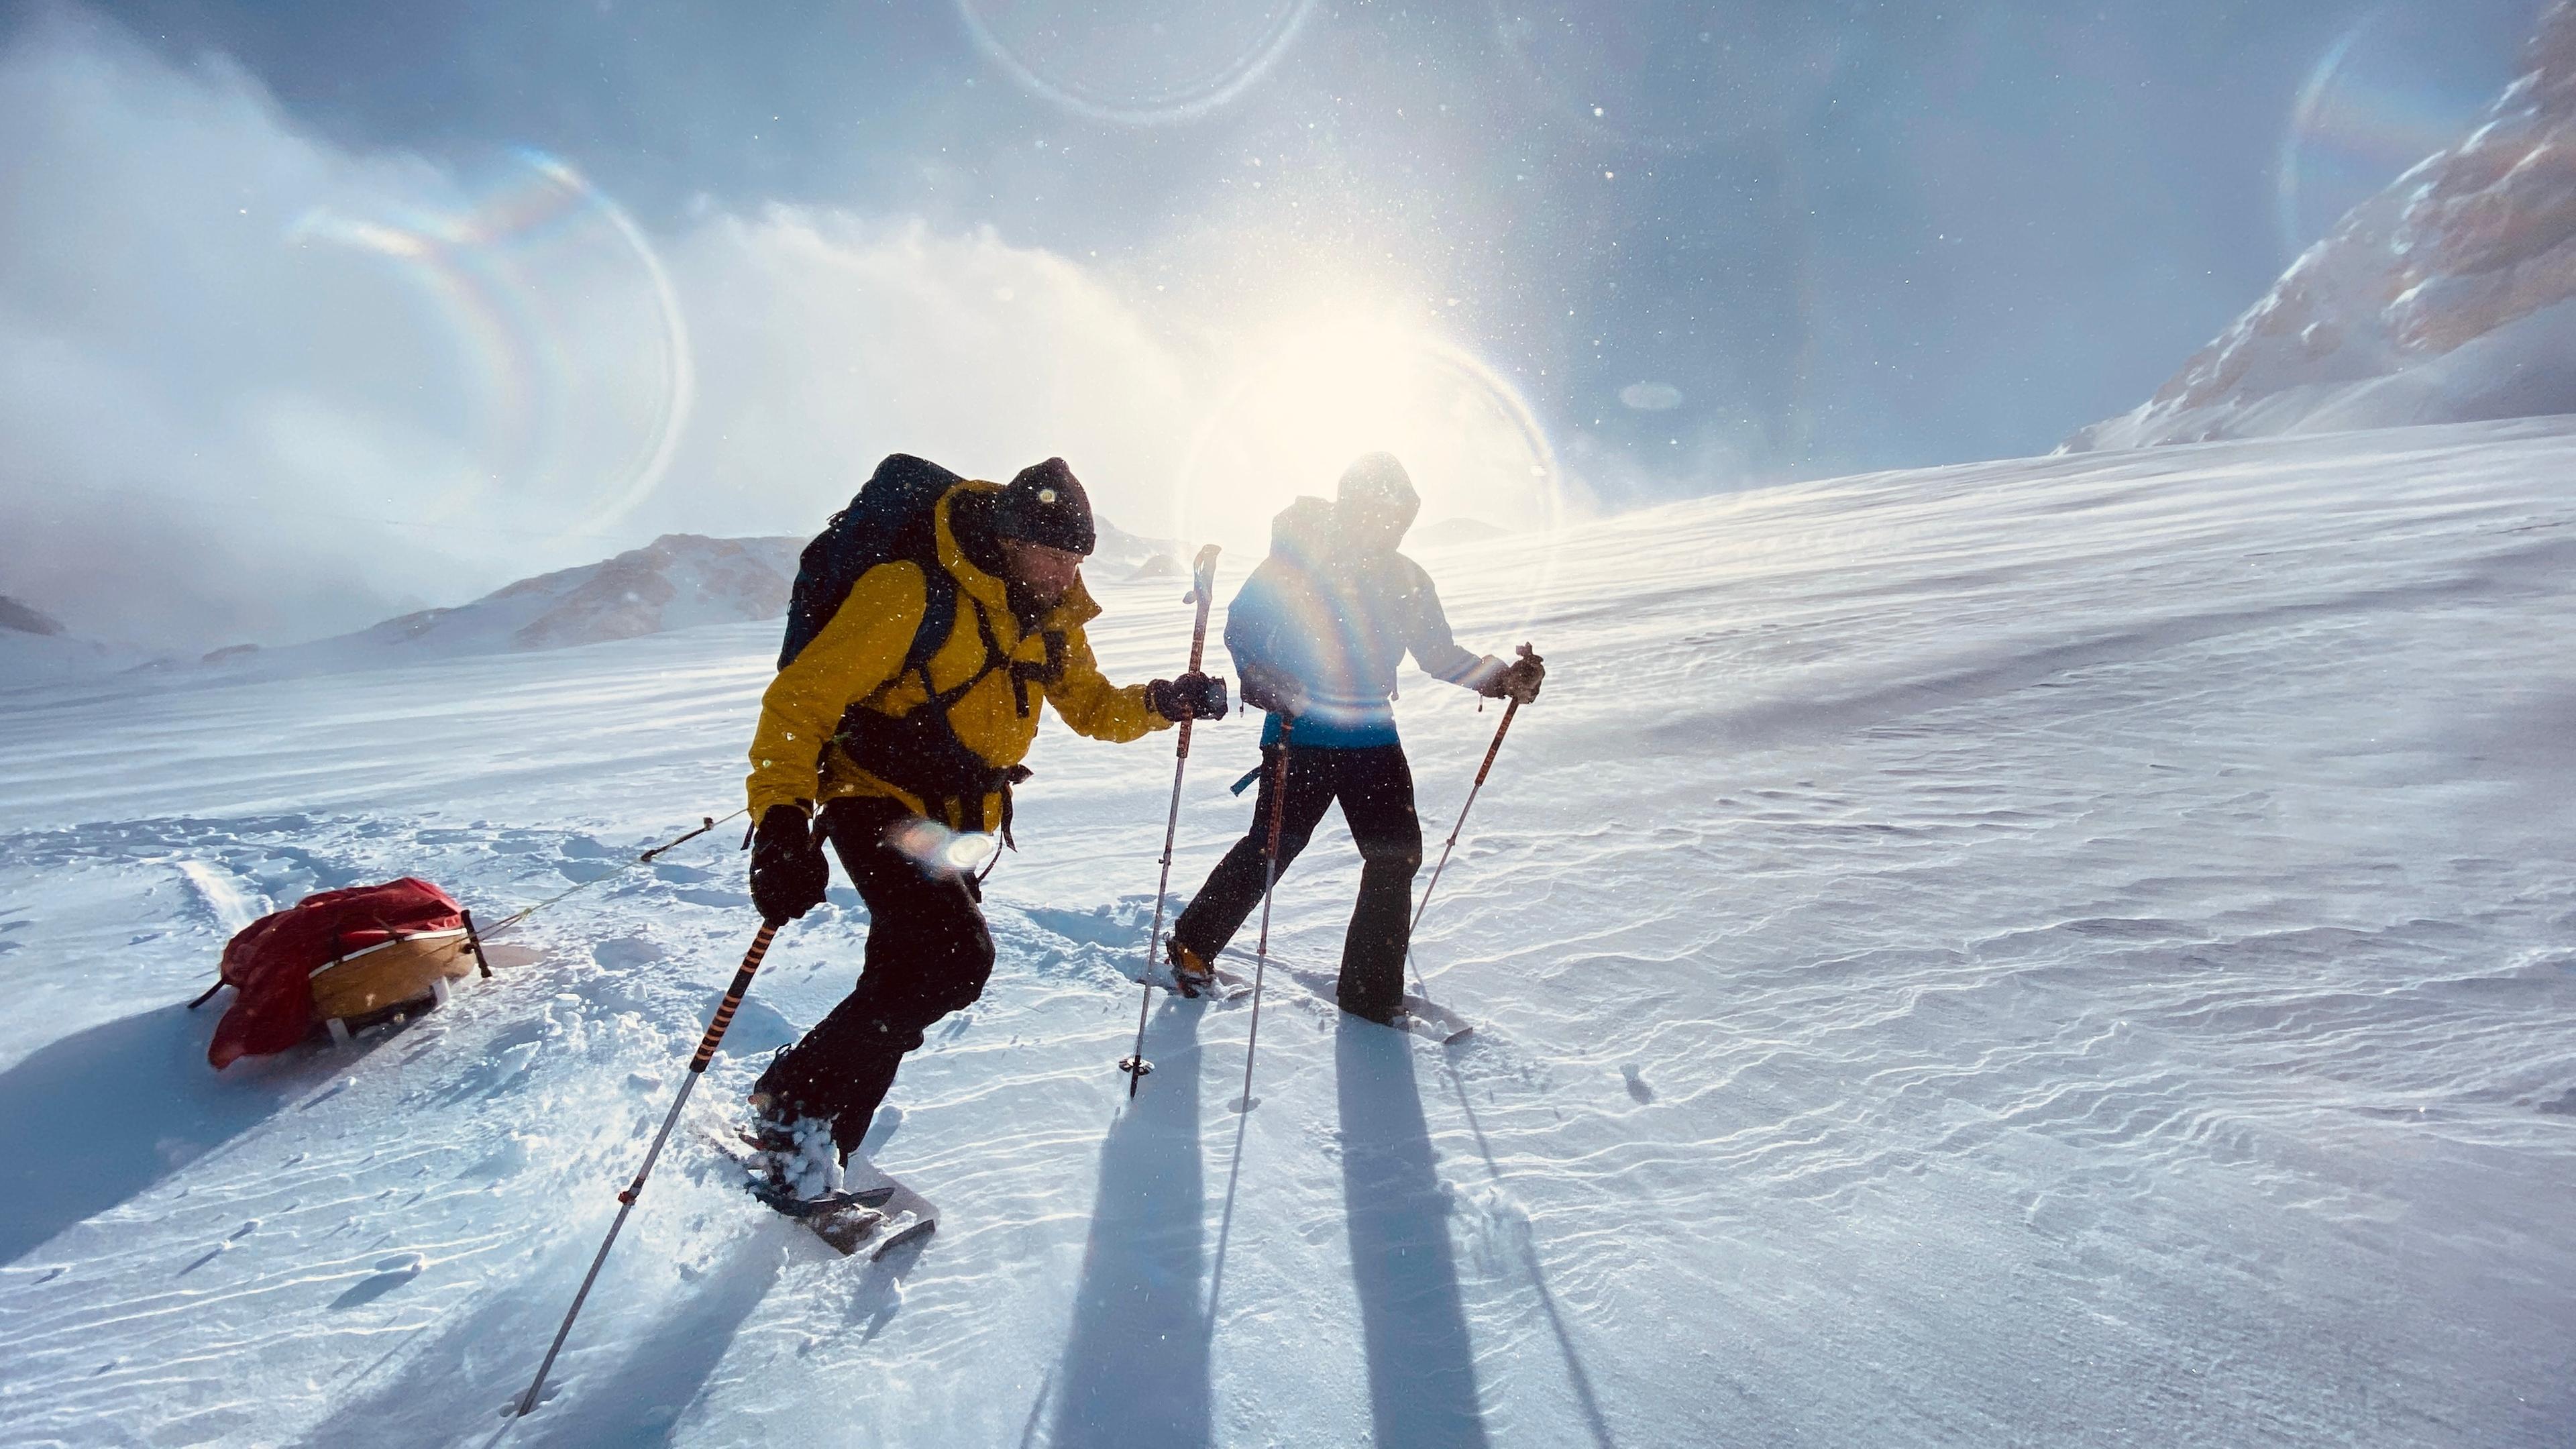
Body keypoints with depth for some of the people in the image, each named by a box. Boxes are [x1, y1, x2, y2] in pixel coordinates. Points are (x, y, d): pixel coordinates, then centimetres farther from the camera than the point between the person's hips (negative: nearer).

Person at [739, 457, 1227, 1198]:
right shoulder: (910, 594, -18)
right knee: (957, 953, -22)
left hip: (952, 826, 7)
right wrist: (781, 820, -28)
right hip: (873, 801, -7)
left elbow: (1091, 707, 16)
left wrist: (1164, 702, -3)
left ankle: (815, 1150, 31)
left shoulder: (1051, 623, 5)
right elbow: (802, 698, -18)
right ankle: (793, 1107, -3)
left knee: (903, 978, 11)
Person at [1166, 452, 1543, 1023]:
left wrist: (1503, 678, 2)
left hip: (1373, 735, 5)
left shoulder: (1407, 580, 9)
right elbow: (1241, 627, -8)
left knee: (1398, 852, 1)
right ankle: (1192, 944, 21)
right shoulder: (1298, 560, -6)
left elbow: (1439, 654, 15)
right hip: (1300, 734, -5)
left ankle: (1372, 990, 16)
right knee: (1273, 844, -5)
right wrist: (1261, 681, -27)